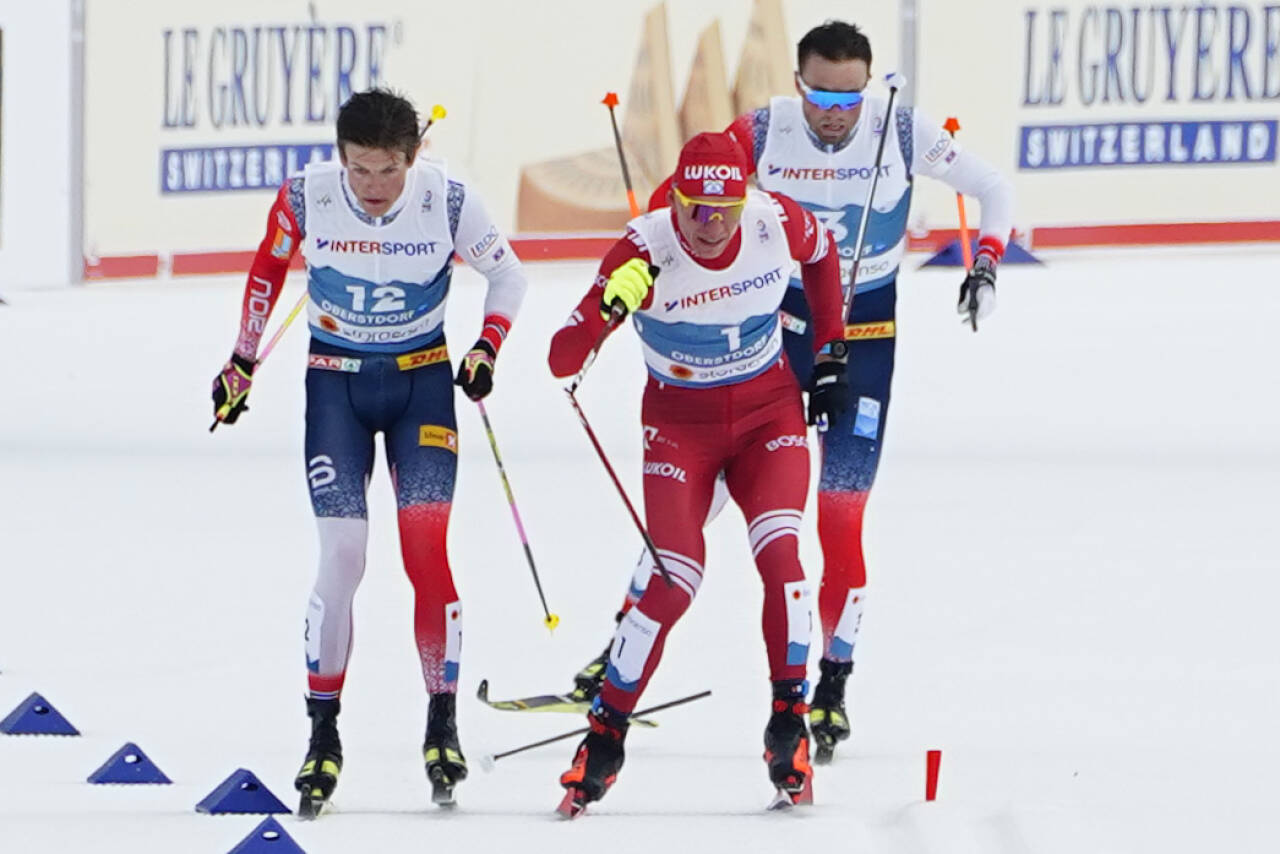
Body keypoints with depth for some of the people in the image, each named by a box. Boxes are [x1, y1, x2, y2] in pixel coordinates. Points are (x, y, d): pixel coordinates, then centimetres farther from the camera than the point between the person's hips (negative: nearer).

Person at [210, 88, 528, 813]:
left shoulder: (448, 201, -17)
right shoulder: (306, 198, -15)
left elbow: (508, 273, 1)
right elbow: (268, 270, 5)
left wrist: (487, 348, -12)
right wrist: (242, 363, 10)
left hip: (424, 379, 0)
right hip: (336, 380, 0)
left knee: (427, 552, -11)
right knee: (342, 556, -9)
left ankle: (443, 725, -1)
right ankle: (324, 734, 2)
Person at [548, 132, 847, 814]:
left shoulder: (777, 221, -17)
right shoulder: (647, 249, -25)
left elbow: (822, 254, 10)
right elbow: (563, 359, -29)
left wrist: (831, 355, 11)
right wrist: (605, 309, -50)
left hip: (769, 413, 2)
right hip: (680, 424, -2)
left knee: (778, 551, -19)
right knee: (674, 579, -14)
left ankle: (789, 720, -5)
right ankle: (605, 734, 2)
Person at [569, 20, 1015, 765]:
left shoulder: (903, 133, -14)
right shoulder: (761, 135, -13)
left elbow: (992, 187, -1)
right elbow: (673, 205, -5)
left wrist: (987, 260, -14)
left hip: (865, 334, -1)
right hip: (775, 319, 1)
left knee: (840, 515, -5)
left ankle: (832, 691, 5)